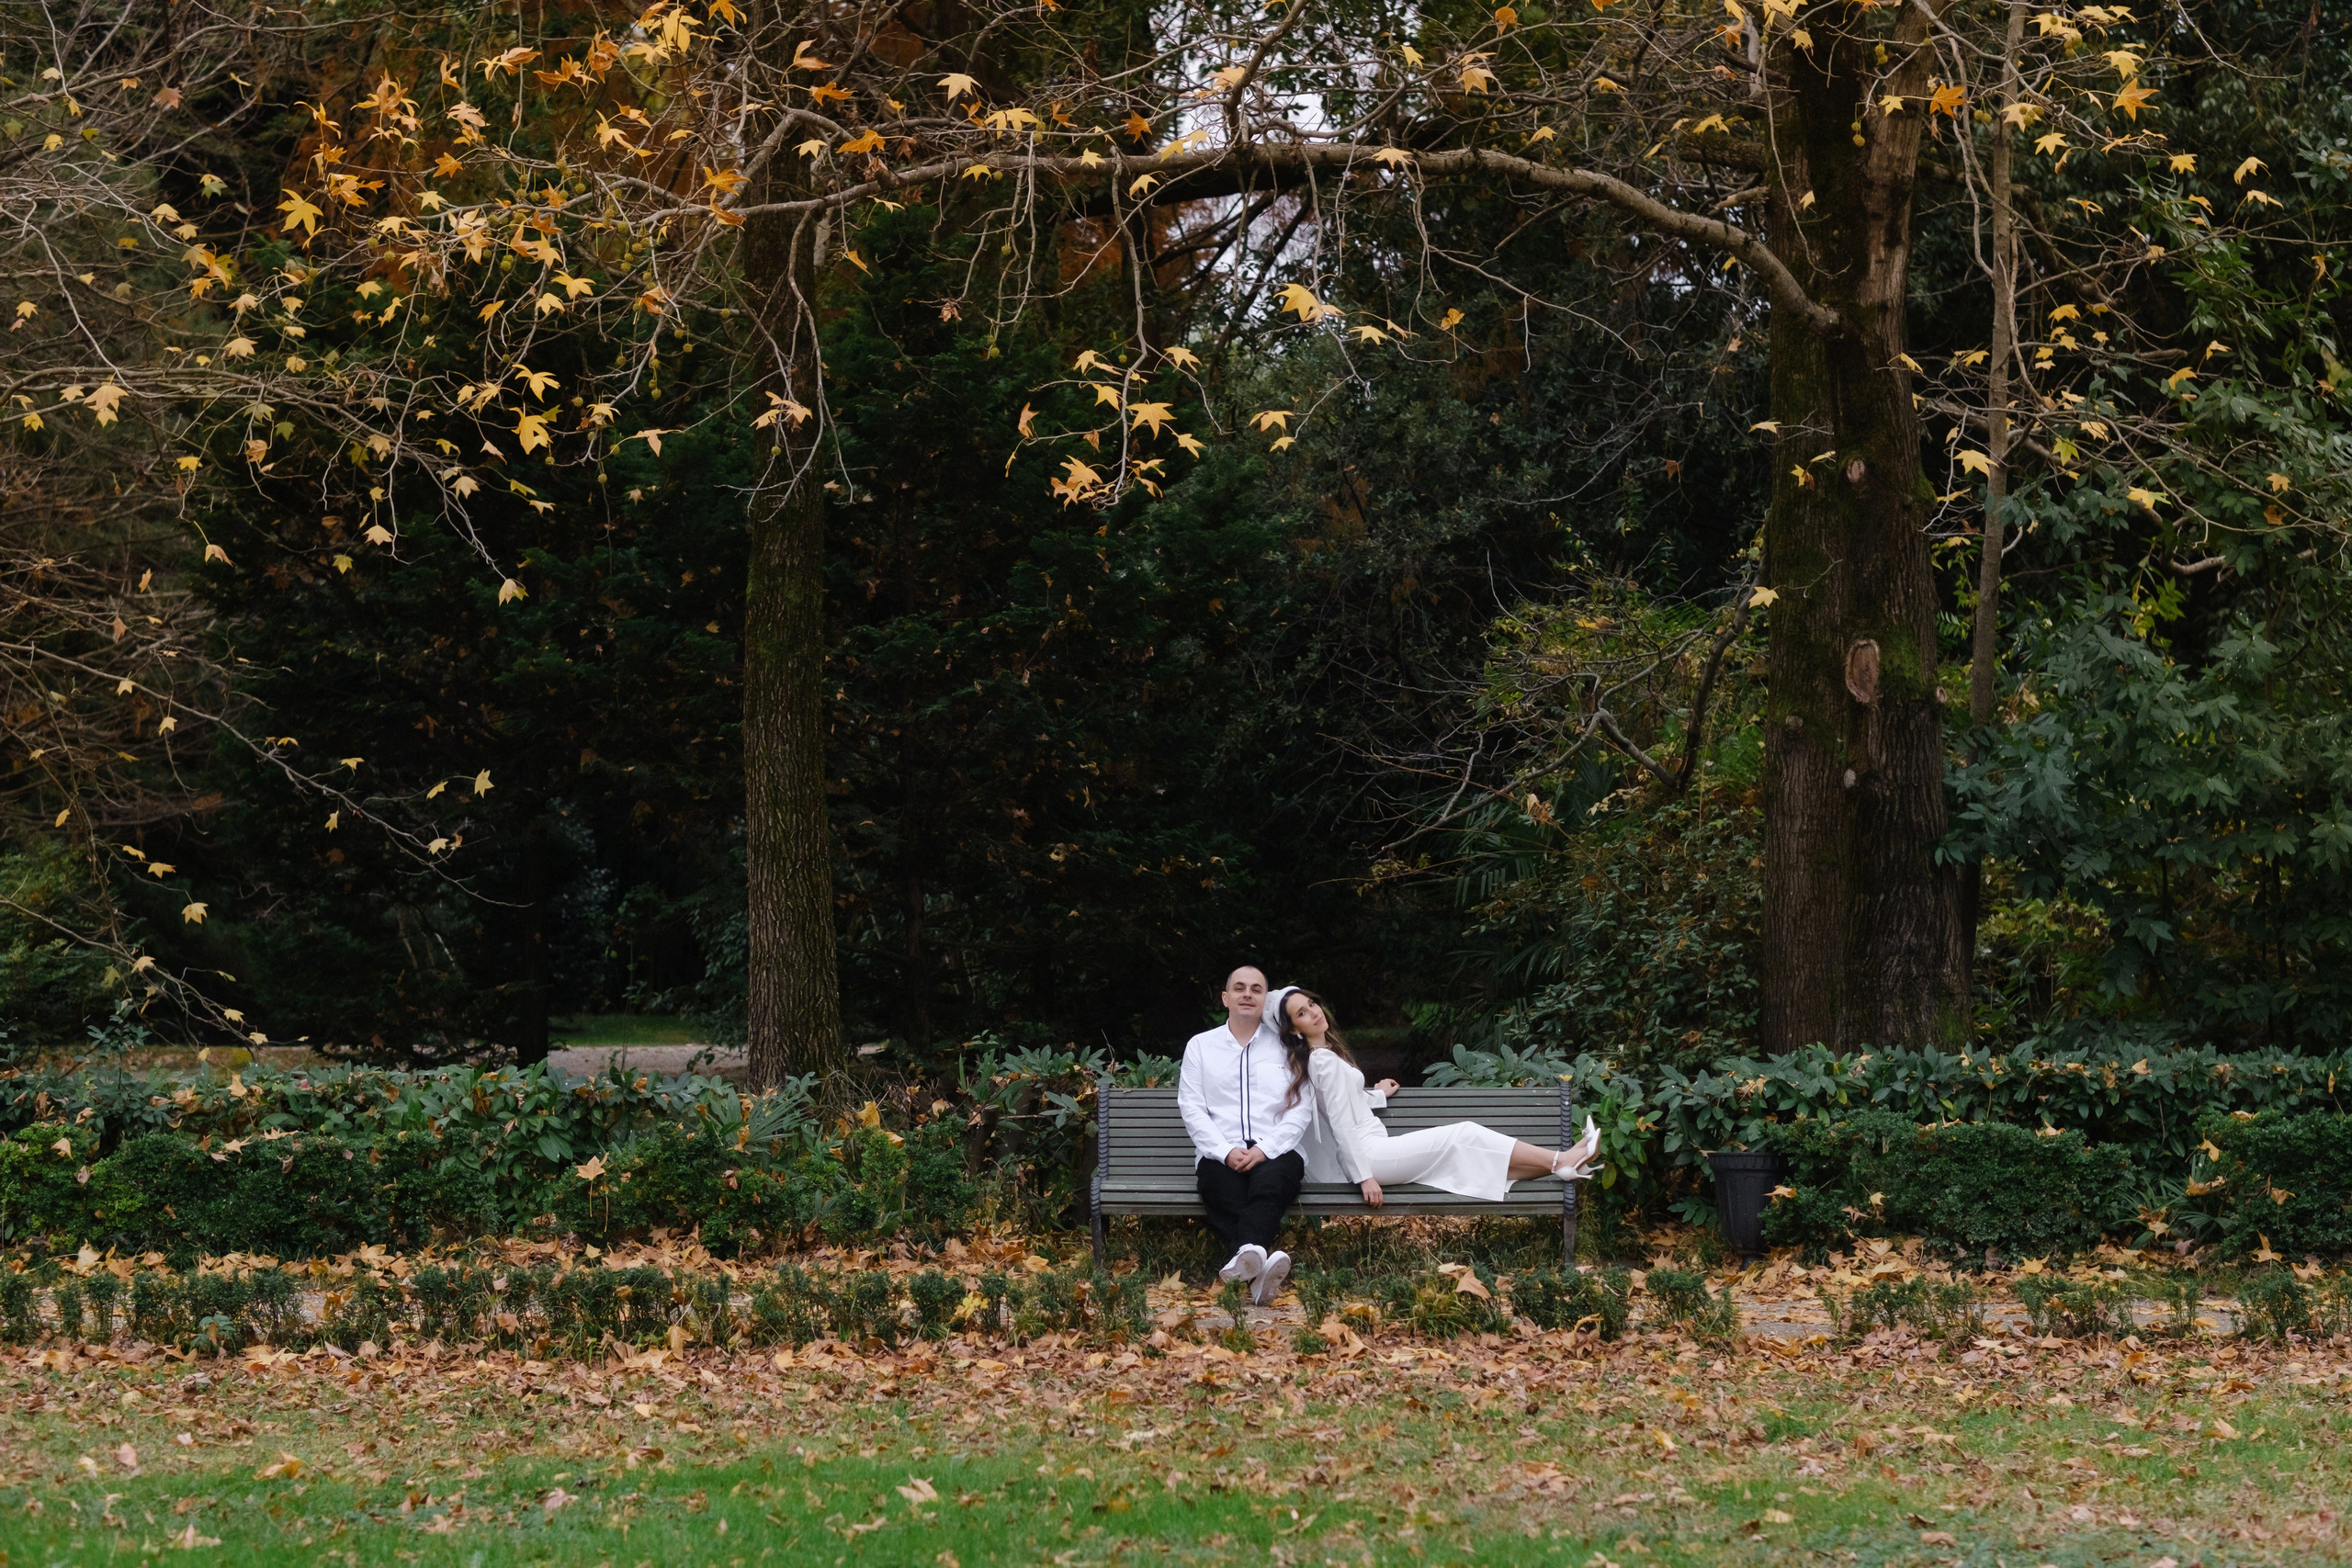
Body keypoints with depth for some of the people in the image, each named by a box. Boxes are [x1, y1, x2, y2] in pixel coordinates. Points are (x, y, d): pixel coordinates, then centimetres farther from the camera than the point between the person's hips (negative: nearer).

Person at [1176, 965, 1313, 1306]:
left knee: (1269, 1179, -37)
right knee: (1221, 1186, -36)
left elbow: (1301, 1109, 6)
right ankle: (1260, 1265, -56)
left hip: (1276, 1153, 0)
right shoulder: (1200, 1046, 17)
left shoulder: (1286, 1045, 15)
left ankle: (1247, 1255, -60)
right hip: (1222, 1156, 0)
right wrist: (1226, 1152, -11)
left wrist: (1266, 1150, -11)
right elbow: (1192, 1109, 7)